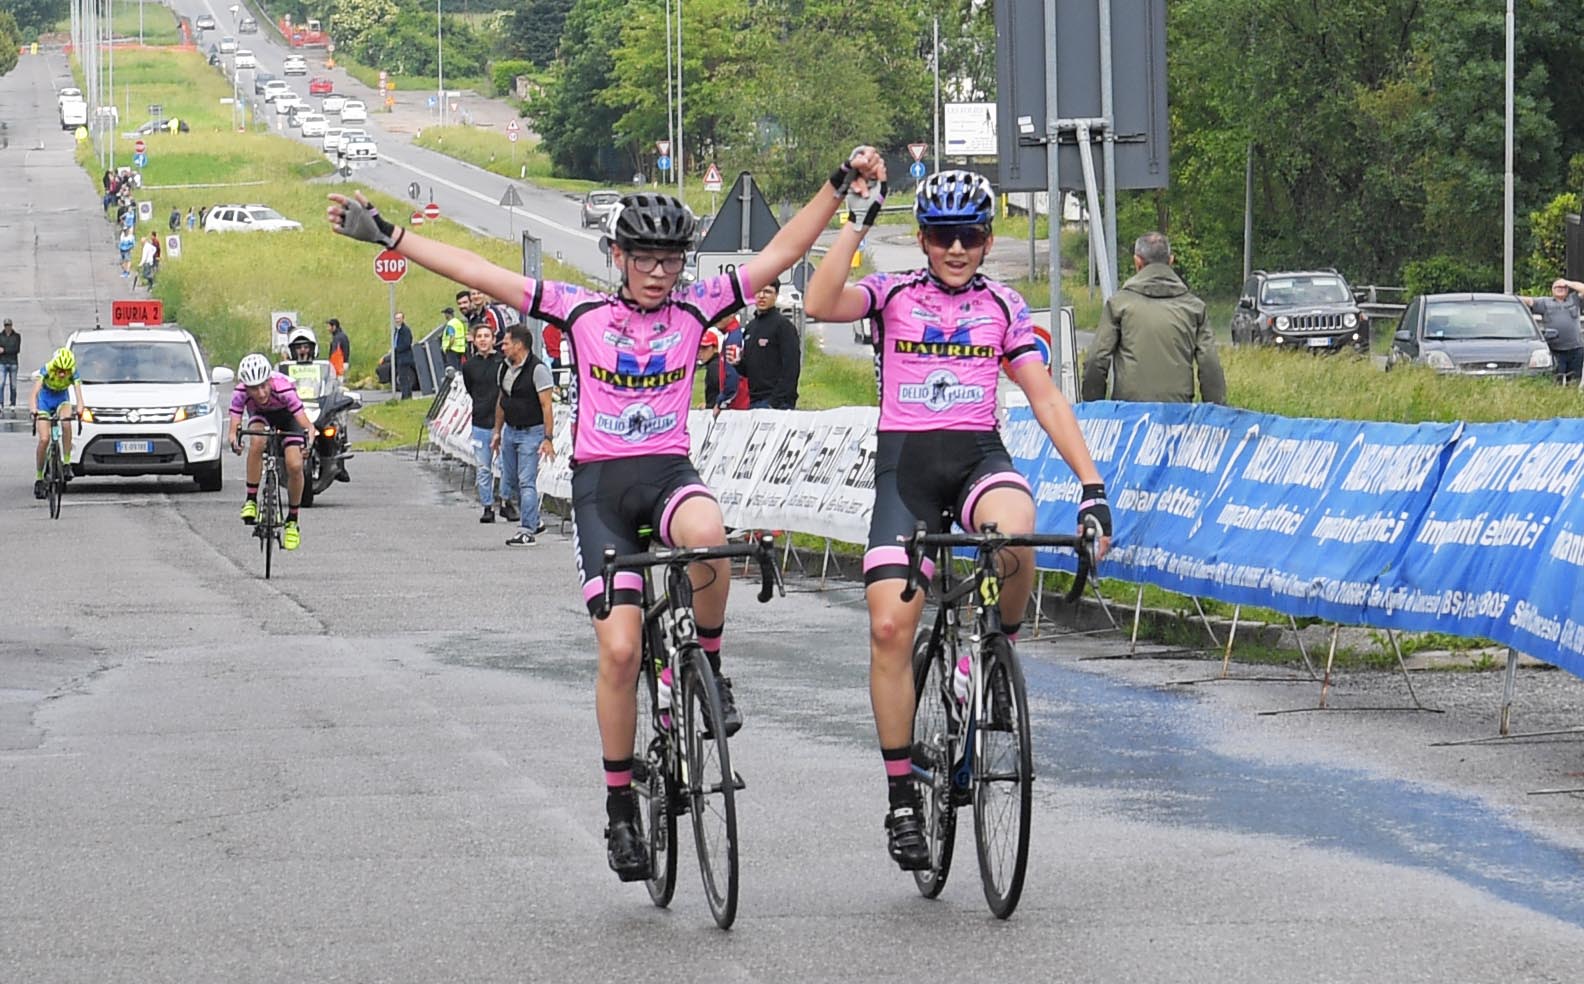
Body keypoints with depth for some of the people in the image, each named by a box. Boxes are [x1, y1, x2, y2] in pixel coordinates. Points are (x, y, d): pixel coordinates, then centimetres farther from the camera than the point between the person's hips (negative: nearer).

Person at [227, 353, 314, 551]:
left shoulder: (283, 389, -40)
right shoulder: (240, 393, -33)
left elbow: (307, 425, -42)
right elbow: (233, 428, -37)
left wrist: (308, 440, -63)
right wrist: (233, 439, -61)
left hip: (286, 416, -1)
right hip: (260, 416, 1)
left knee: (295, 466, -19)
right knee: (257, 441, -35)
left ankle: (293, 520, 3)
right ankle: (251, 501, -23)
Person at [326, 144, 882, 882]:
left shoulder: (695, 310, 3)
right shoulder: (582, 313, 1)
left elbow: (780, 253, 4)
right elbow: (479, 274, -2)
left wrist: (840, 186, -3)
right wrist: (386, 236, -5)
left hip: (670, 473, 0)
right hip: (601, 483, 0)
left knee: (706, 534, -38)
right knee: (620, 649, -10)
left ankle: (706, 665, -12)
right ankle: (621, 806, 4)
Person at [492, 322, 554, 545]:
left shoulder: (537, 369, -15)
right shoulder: (504, 368, 8)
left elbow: (546, 406, -17)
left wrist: (548, 438, -20)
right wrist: (497, 431, 20)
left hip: (531, 432, -8)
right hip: (510, 432, 8)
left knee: (526, 482, -9)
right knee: (509, 483, 11)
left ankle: (527, 530, -5)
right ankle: (533, 522, 25)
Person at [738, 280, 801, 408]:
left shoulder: (783, 325, -5)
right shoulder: (750, 327, 18)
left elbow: (790, 369, -13)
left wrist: (775, 403, -19)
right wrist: (738, 363, -1)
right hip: (753, 401, 7)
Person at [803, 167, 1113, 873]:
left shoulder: (1003, 307, 9)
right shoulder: (893, 295, 4)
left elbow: (1046, 398, 6)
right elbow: (820, 304, -15)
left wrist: (1091, 484, -4)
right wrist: (858, 222, -16)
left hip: (979, 454, 1)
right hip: (905, 460, -1)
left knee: (1012, 532, -36)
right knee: (889, 625, -13)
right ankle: (901, 796, -3)